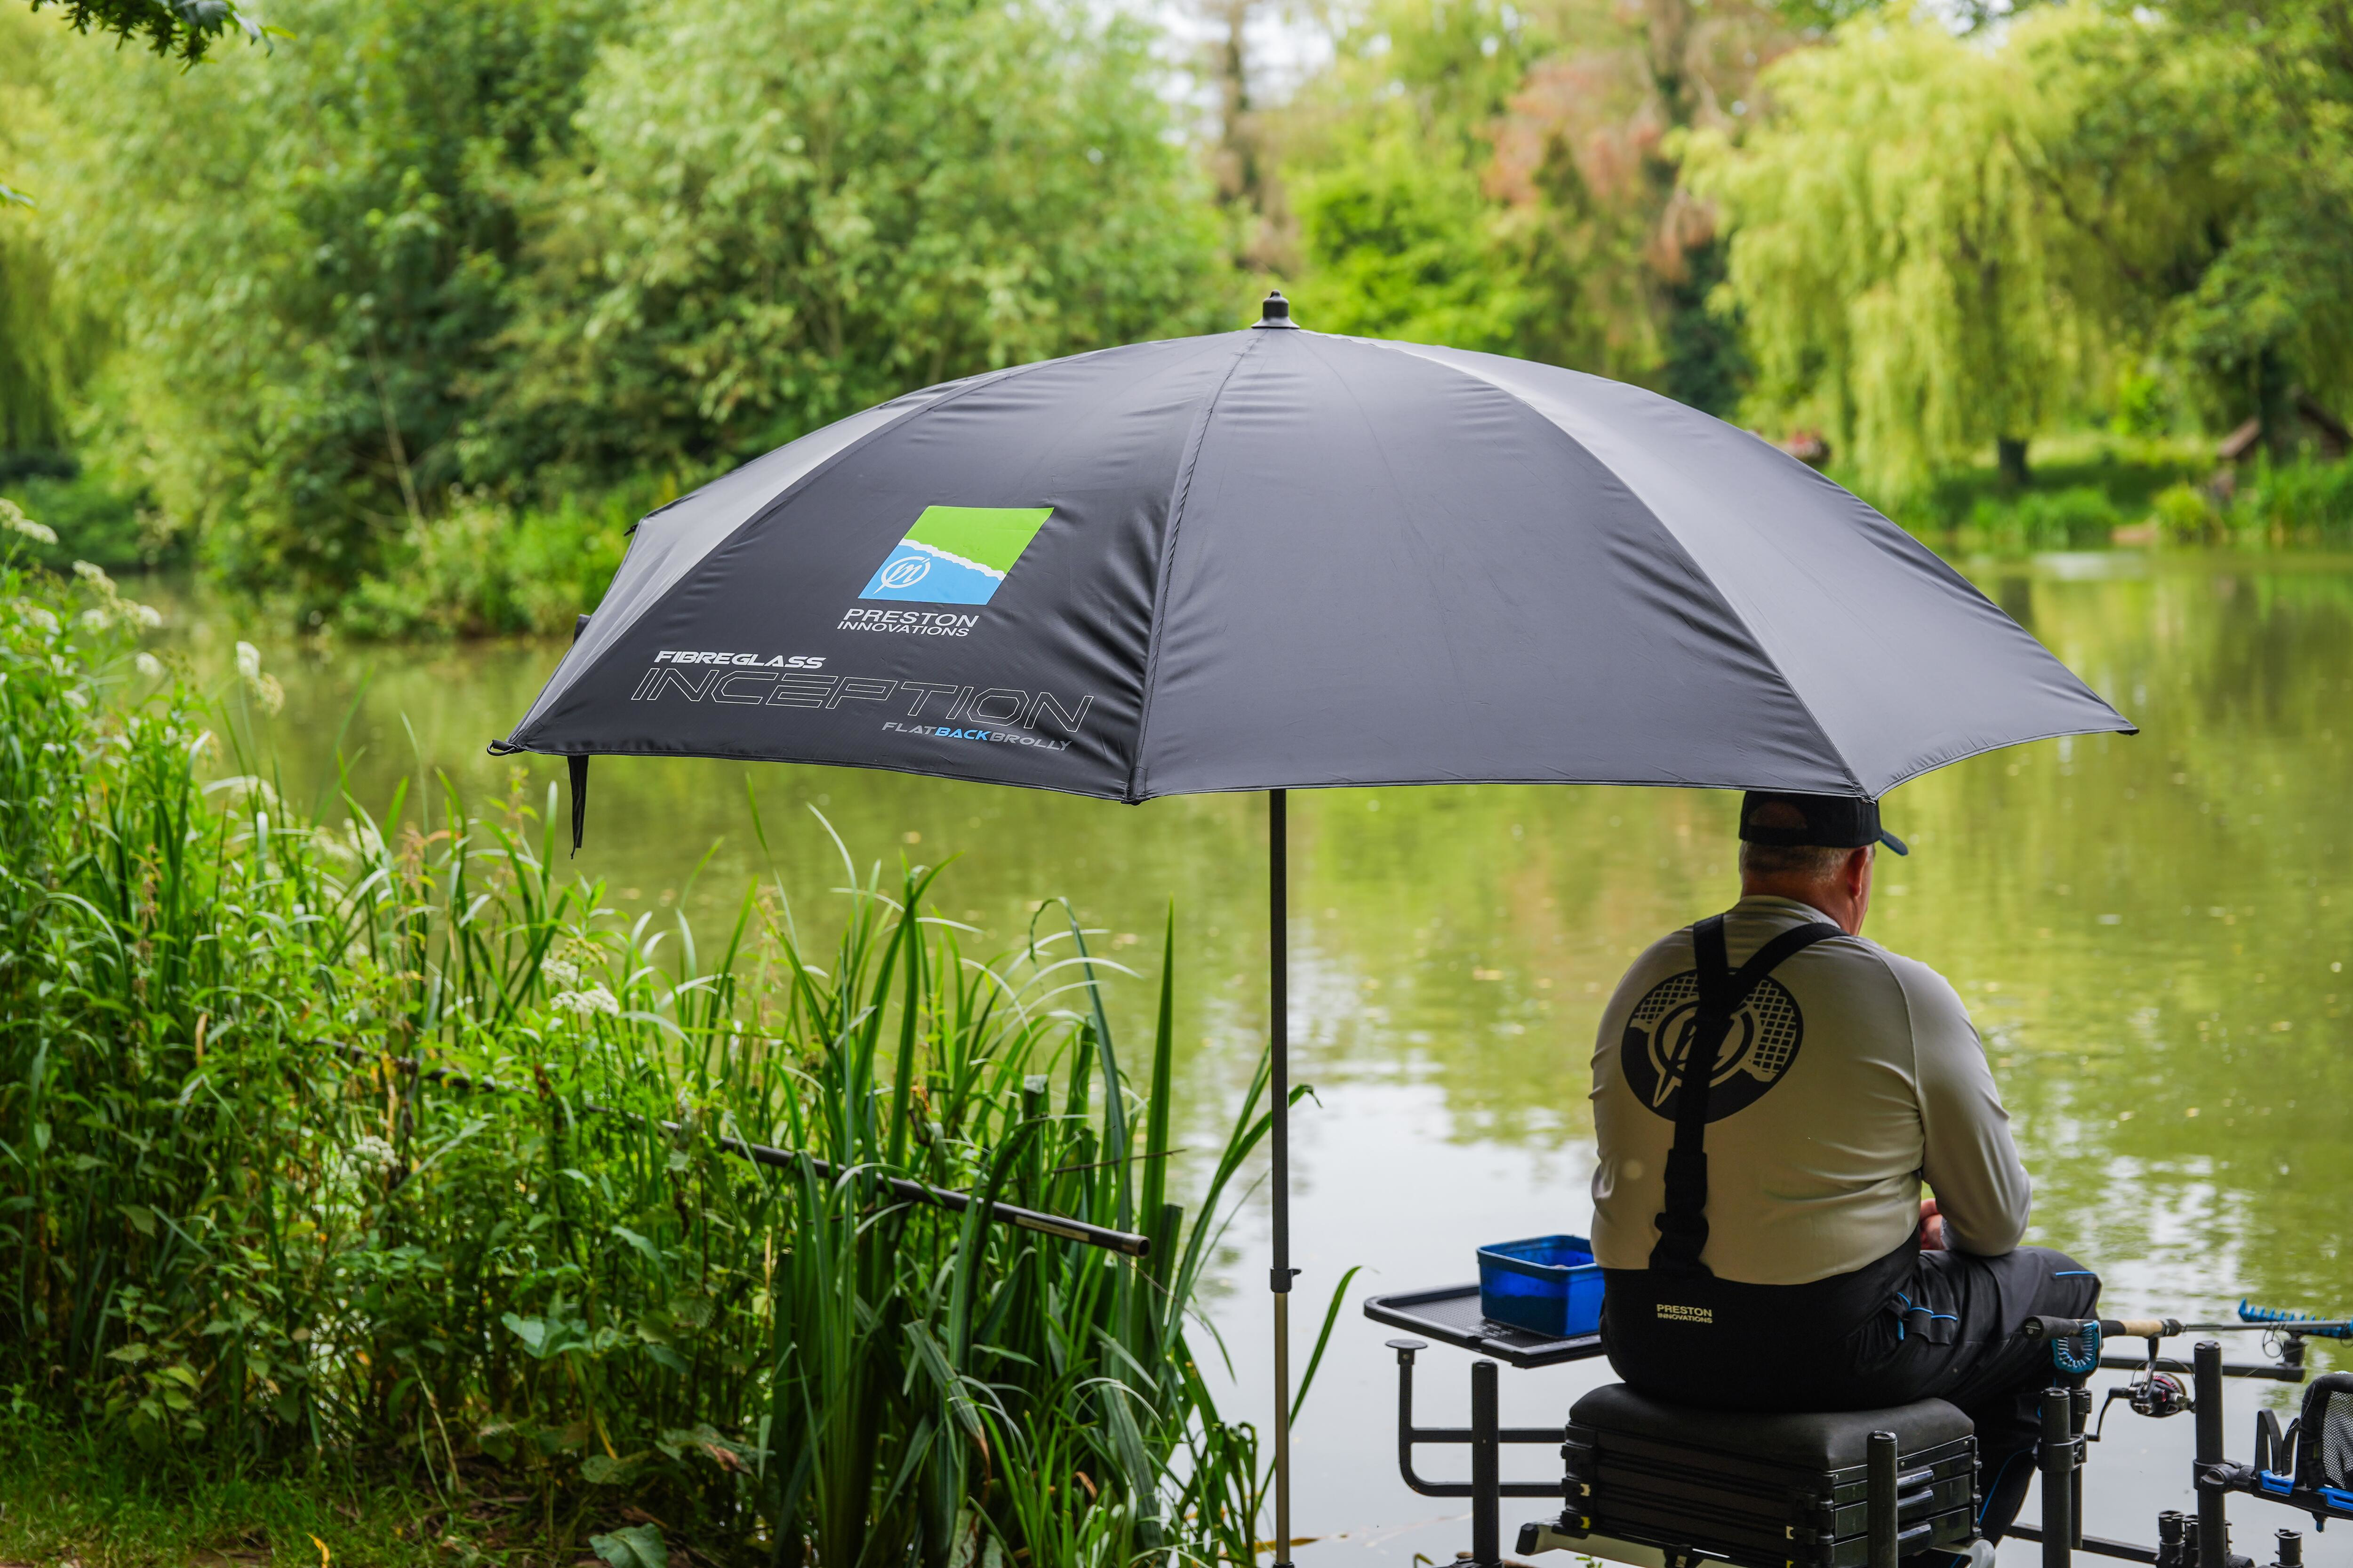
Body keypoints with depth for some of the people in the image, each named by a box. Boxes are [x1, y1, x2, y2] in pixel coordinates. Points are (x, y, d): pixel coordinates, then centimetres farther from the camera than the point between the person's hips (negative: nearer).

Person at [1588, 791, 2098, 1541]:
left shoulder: (1645, 979, 4)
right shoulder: (1905, 995, -11)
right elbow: (1997, 1222, -3)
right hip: (1827, 1351, -6)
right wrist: (1935, 1224, 22)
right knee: (2060, 1289, 20)